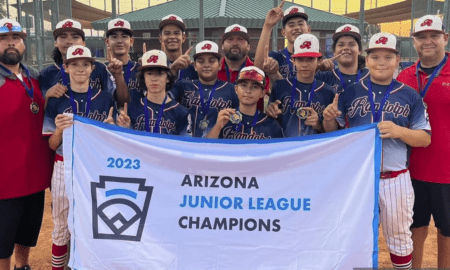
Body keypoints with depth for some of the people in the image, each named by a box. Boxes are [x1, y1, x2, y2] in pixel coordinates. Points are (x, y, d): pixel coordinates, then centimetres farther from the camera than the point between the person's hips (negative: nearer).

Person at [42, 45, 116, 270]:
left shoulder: (105, 98, 1)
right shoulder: (56, 100, 0)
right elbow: (51, 145, 2)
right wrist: (59, 130, -19)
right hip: (64, 168, 0)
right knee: (62, 227, 6)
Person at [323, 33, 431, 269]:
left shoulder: (410, 96, 2)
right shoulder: (350, 92, 3)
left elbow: (425, 139, 0)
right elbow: (332, 131, 6)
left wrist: (398, 131, -19)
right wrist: (328, 118, -17)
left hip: (396, 179, 0)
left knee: (399, 237, 14)